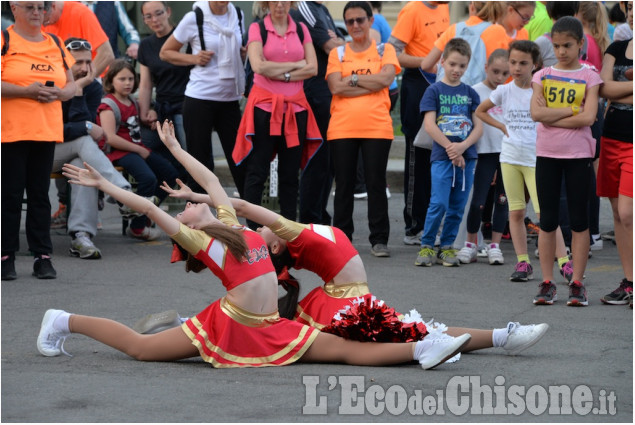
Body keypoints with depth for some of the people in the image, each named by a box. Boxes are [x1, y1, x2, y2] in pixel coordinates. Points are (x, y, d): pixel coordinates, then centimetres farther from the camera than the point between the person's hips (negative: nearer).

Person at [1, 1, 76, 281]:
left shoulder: (55, 43, 15)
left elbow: (71, 85, 18)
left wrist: (60, 93, -4)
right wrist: (27, 91, -19)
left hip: (47, 130, 4)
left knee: (40, 194, 6)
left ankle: (42, 256, 9)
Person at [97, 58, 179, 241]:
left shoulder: (132, 102, 15)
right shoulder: (108, 105, -11)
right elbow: (111, 138, -21)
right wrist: (139, 150, -16)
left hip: (137, 148, 9)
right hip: (118, 152, -9)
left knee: (171, 173, 3)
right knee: (148, 178, -30)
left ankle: (144, 215, 10)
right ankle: (137, 228, -16)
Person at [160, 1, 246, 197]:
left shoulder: (237, 16, 6)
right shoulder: (194, 18, -7)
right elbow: (165, 52, 2)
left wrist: (245, 54, 1)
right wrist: (194, 58, -13)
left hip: (230, 99, 4)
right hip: (200, 98, -4)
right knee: (200, 160, 2)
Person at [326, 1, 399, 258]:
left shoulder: (384, 51, 10)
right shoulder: (338, 54, 11)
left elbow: (385, 78, -9)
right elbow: (336, 87, -5)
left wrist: (353, 78, -6)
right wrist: (371, 84, -8)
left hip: (377, 128, -1)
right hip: (342, 128, 1)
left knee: (376, 184, -2)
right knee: (344, 185, 4)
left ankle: (379, 240, 3)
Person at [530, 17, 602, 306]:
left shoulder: (589, 77, -1)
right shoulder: (543, 76, 5)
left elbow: (588, 118, -14)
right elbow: (536, 113, -10)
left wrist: (550, 117, -12)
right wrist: (571, 111, -14)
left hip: (579, 155, -2)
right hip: (546, 154, 2)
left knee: (579, 219, 2)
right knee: (547, 220, 4)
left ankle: (577, 283, 5)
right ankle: (547, 283, 7)